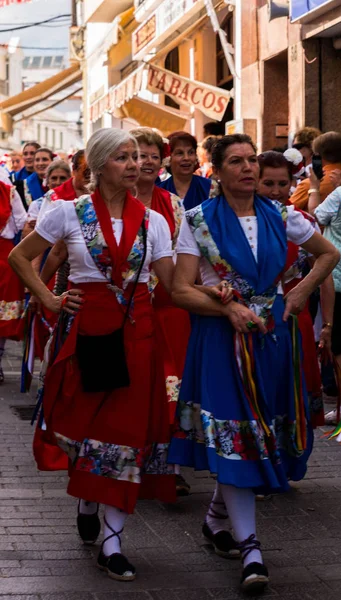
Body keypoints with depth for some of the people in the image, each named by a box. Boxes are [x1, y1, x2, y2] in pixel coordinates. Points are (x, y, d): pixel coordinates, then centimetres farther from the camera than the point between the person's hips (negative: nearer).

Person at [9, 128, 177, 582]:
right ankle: (87, 504, 36)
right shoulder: (70, 212, -1)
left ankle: (112, 541, 2)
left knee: (129, 425, -2)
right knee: (87, 422, 6)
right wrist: (49, 300, 0)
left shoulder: (152, 221, 6)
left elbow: (172, 281, 0)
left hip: (136, 331, 2)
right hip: (86, 328, -2)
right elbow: (20, 257, 8)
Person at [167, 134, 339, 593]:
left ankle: (217, 515, 32)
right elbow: (181, 291, -7)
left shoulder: (280, 217, 5)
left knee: (267, 429, 8)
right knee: (233, 432, -7)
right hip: (221, 336, -3)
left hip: (273, 335, 4)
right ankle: (249, 546, -5)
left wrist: (301, 291, 4)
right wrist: (229, 308, -19)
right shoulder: (199, 220, -2)